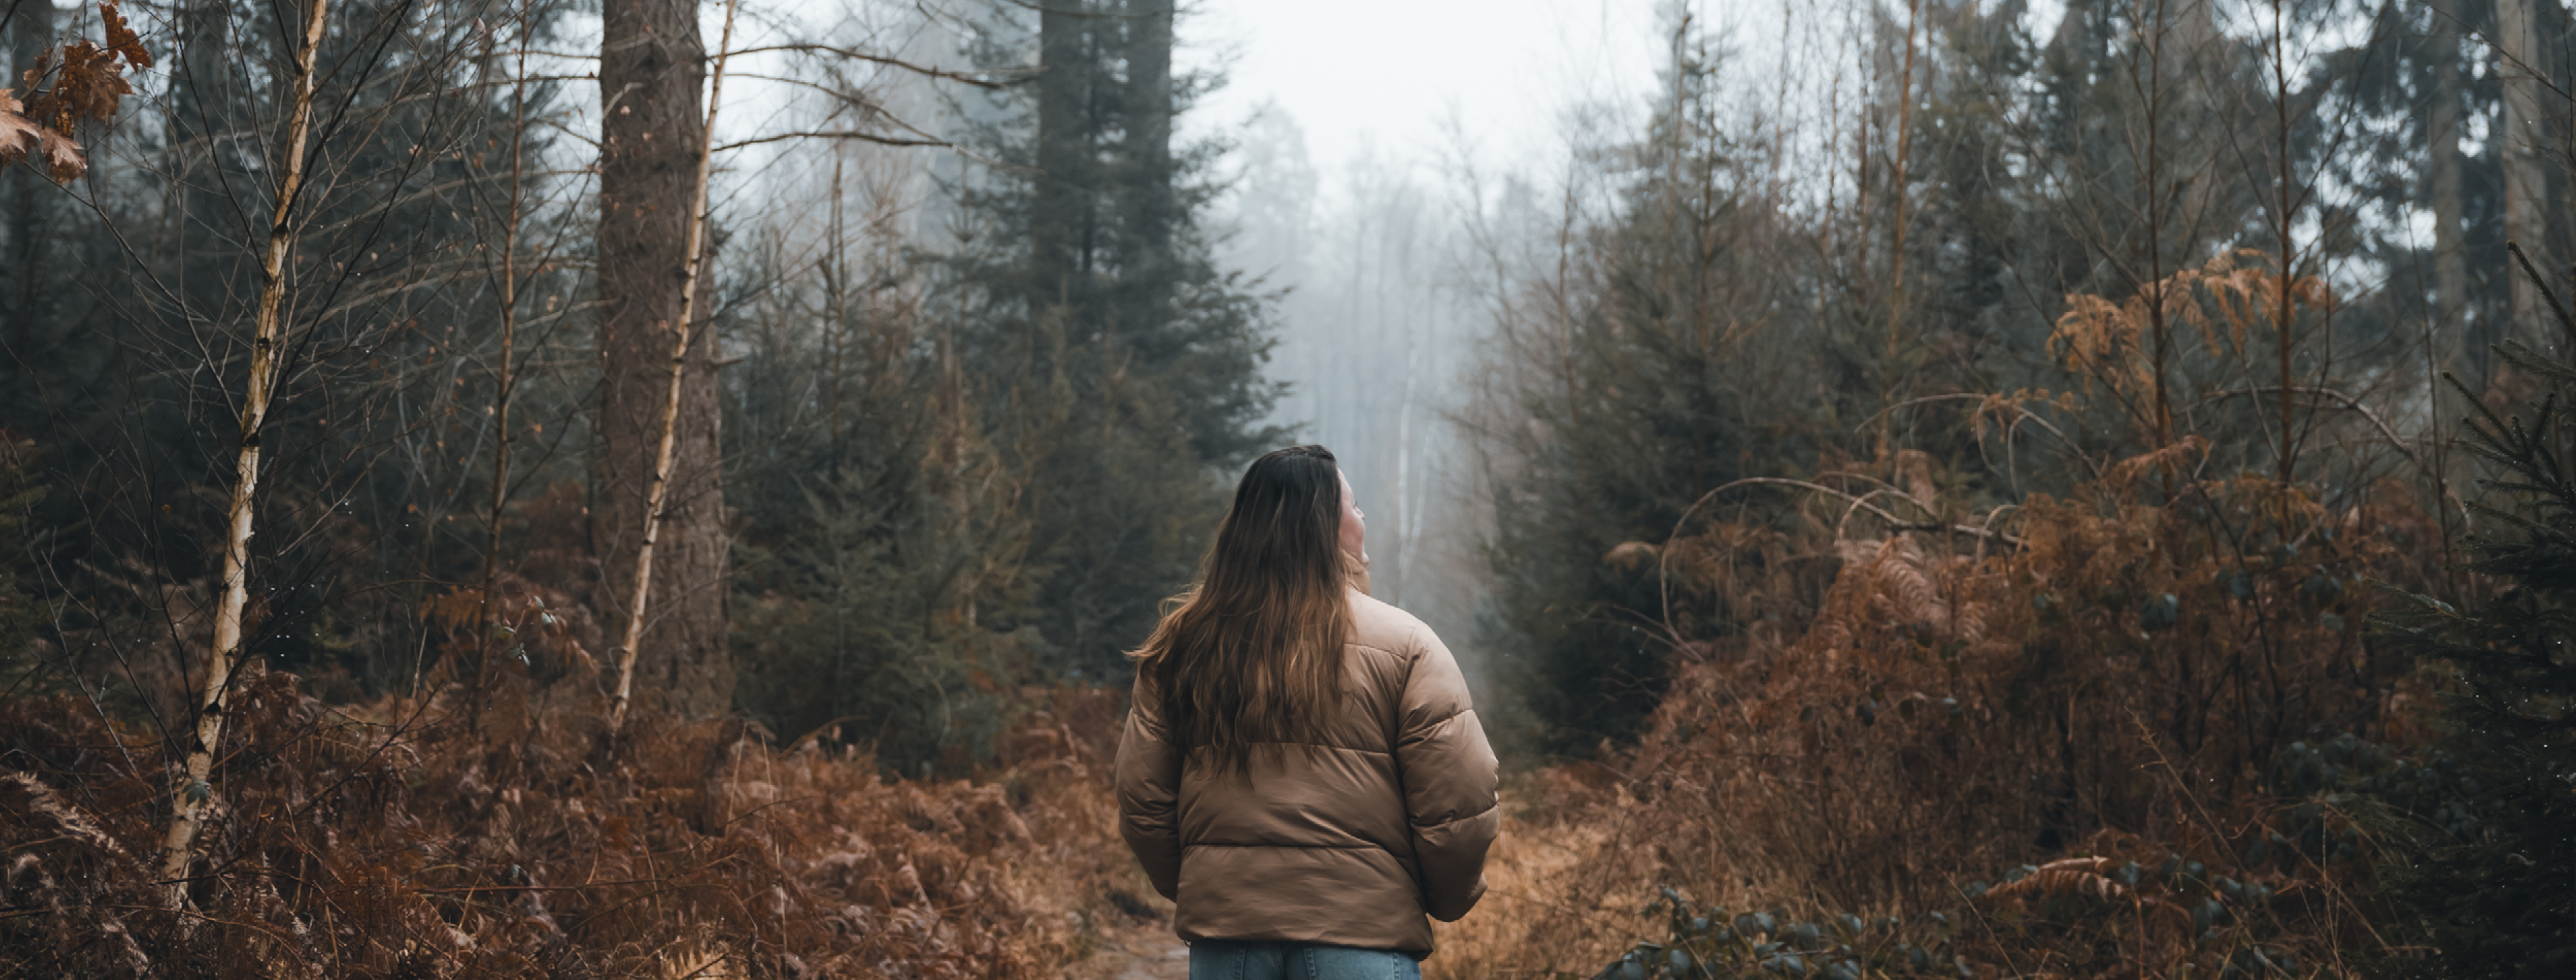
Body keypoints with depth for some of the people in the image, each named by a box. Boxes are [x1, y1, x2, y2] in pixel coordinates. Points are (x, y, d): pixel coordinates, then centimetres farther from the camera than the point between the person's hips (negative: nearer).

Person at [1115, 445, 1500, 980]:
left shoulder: (1181, 648, 6)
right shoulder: (1403, 644, -4)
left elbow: (1142, 803, 8)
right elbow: (1456, 808, -8)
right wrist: (1446, 901, 9)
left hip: (1222, 930, 3)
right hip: (1360, 933, -3)